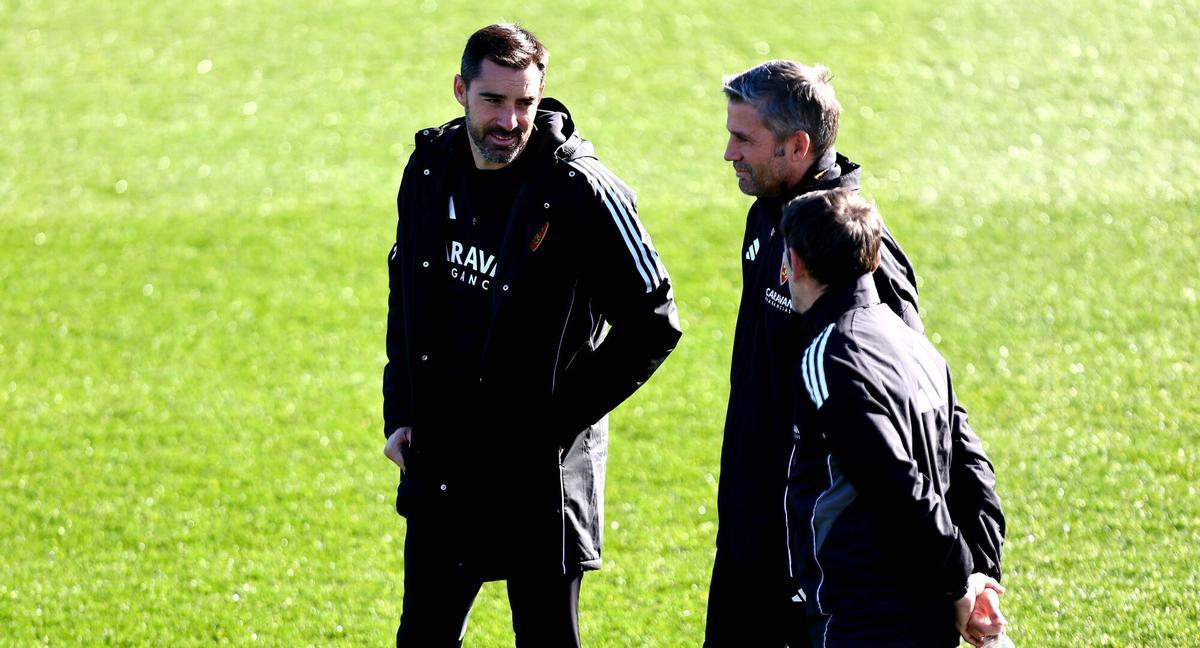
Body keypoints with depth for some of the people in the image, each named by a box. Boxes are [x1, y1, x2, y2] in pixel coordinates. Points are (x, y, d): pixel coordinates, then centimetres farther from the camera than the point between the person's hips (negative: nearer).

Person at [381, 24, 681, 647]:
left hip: (536, 477, -6)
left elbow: (651, 326, -13)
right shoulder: (431, 168, 1)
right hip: (440, 467, 6)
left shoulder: (579, 192, -17)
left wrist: (558, 424, -14)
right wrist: (400, 414, 9)